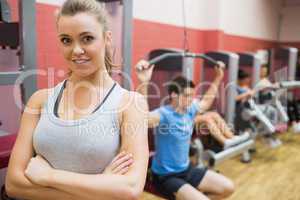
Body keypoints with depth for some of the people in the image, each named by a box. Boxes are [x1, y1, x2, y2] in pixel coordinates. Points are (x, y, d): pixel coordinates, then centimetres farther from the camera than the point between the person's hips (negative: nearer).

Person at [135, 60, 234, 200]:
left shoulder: (190, 110, 0)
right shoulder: (163, 114, -24)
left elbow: (207, 101, 22)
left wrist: (218, 77, 21)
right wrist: (143, 83, -60)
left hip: (187, 169, 8)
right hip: (166, 176, -8)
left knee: (228, 188, 8)